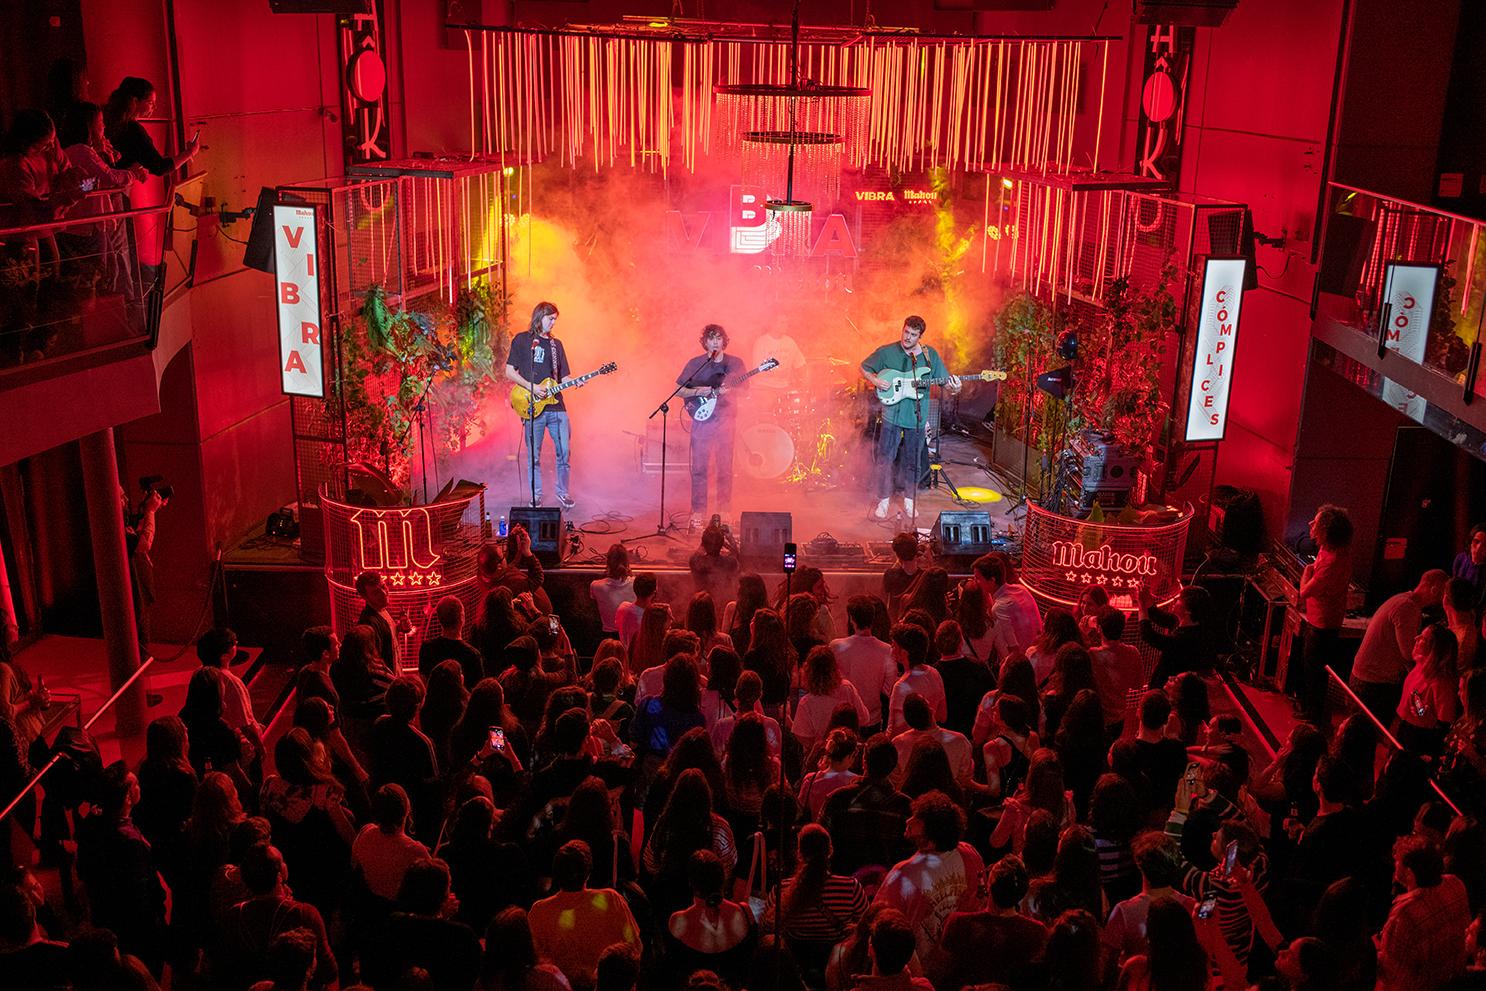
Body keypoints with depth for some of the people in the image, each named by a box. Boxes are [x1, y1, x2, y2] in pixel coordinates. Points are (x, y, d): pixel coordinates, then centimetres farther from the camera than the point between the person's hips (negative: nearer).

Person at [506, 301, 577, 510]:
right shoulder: (522, 340, 4)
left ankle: (563, 493, 15)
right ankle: (536, 496, 14)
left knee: (564, 451, 0)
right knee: (533, 456, 2)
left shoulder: (556, 344, 18)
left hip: (556, 405, 4)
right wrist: (532, 387, -11)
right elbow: (509, 372, 0)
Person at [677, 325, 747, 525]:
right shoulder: (695, 364, 4)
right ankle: (698, 512, 6)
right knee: (699, 468, -1)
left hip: (725, 418, 0)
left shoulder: (734, 363, 5)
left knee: (725, 469, 1)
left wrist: (728, 390, -15)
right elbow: (679, 390, 5)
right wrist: (698, 392, -13)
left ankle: (724, 512, 10)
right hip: (701, 419, 0)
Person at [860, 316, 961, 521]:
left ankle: (909, 500, 24)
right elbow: (864, 368, 8)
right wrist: (874, 380, -11)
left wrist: (953, 387, -17)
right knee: (886, 458, -2)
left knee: (913, 461, 10)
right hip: (892, 414, -2)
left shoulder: (930, 355, 3)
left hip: (917, 417, 2)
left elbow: (945, 381, 6)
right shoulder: (886, 352, -2)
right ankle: (883, 501, 8)